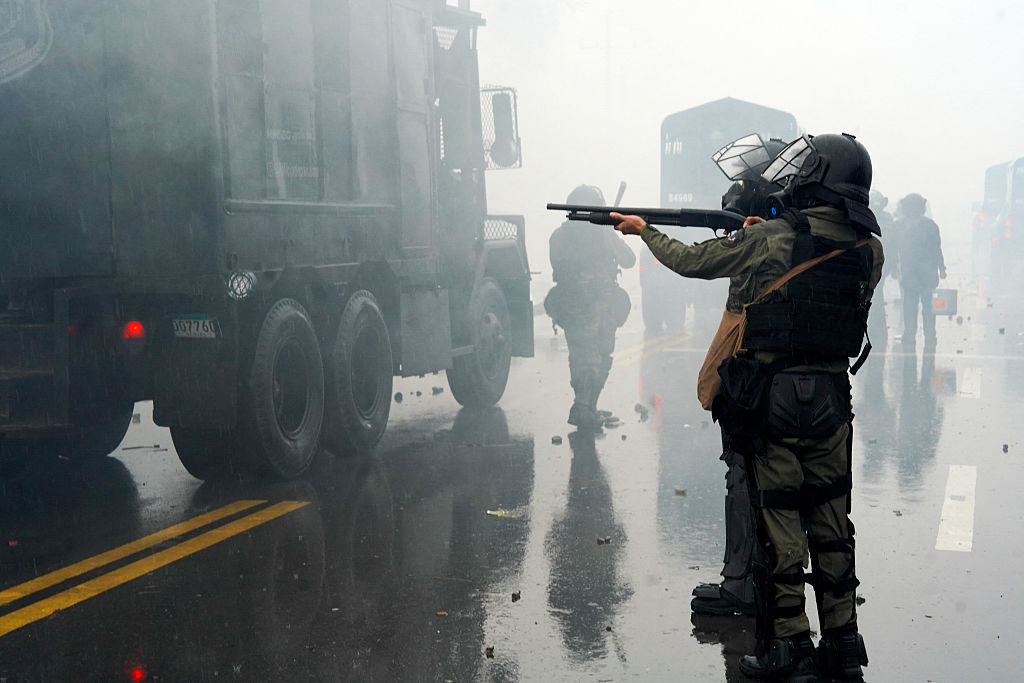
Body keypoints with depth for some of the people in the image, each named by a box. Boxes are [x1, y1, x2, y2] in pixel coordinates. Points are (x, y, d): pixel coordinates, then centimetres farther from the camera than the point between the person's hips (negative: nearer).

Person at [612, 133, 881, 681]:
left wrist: (645, 230, 18)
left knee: (779, 521, 3)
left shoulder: (771, 239, -11)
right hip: (832, 401, 5)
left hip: (773, 401, -4)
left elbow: (692, 261, 1)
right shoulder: (869, 250, 2)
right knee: (831, 521, 14)